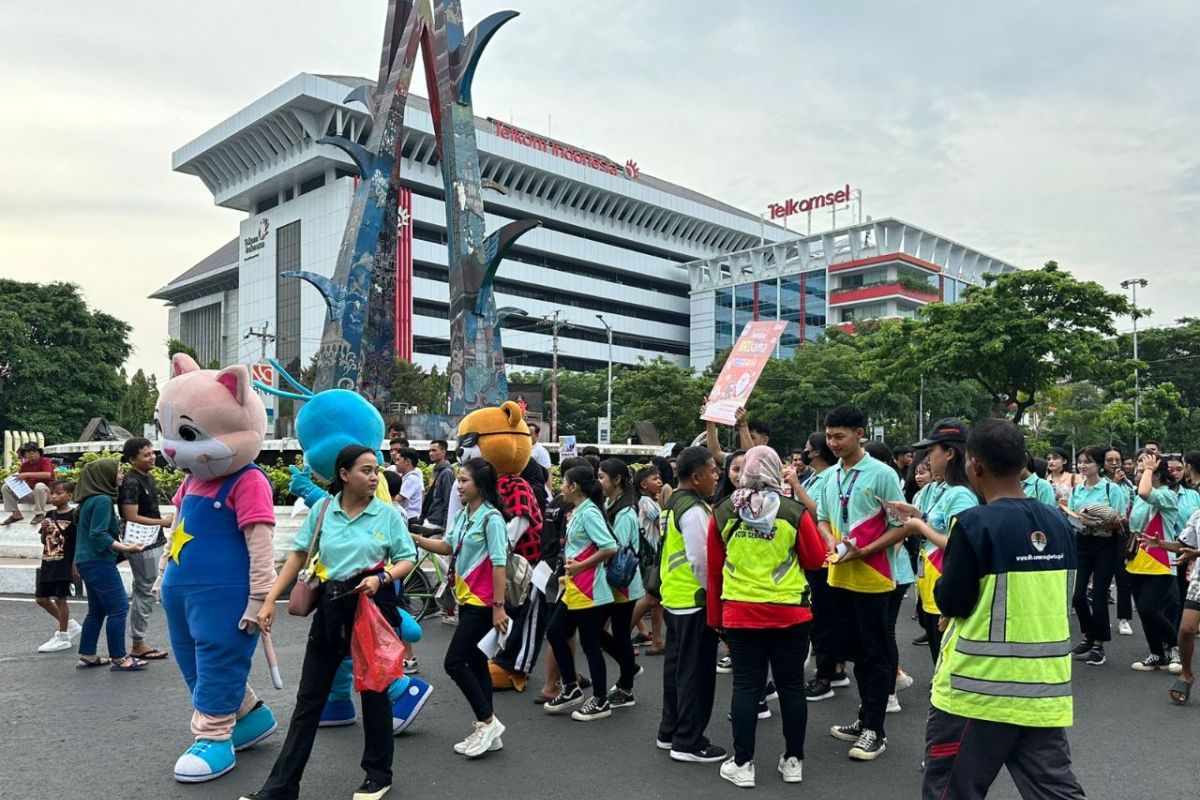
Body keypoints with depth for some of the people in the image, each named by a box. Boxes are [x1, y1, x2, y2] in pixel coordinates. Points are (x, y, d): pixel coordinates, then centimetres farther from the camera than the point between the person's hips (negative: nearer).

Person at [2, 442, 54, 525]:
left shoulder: (45, 461, -10)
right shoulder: (25, 465, 9)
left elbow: (48, 474, -30)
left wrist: (28, 474, -31)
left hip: (47, 492, -7)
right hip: (30, 493, 7)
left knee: (39, 486, -40)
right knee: (6, 487, 0)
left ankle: (40, 514, -28)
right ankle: (16, 514, -4)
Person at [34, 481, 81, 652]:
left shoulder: (73, 516, -11)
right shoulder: (49, 515, 9)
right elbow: (44, 541, 15)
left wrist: (75, 564, -14)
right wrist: (44, 530, -6)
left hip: (64, 564, -8)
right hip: (48, 563, 8)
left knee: (59, 598, -2)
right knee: (41, 598, 11)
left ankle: (63, 638, 10)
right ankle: (69, 624, 27)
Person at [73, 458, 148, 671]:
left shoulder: (91, 499, 13)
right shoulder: (102, 500, -16)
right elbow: (99, 535, -21)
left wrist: (121, 544, 19)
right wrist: (126, 548, -20)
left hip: (89, 561, 10)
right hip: (99, 562, -10)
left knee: (97, 610, 16)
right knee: (119, 608, -6)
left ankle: (87, 656, 21)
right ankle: (118, 659, -3)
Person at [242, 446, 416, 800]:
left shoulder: (388, 513, -5)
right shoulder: (322, 510, 0)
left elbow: (408, 559, -2)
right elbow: (298, 555, 3)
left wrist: (382, 578, -20)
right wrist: (270, 599, -2)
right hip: (331, 606, 2)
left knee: (374, 689, 10)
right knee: (309, 696, 9)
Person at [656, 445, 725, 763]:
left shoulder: (672, 504, 11)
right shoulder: (693, 510, -19)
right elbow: (701, 560, -21)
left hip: (674, 598, 10)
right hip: (695, 600, -10)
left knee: (676, 665, 17)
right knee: (696, 672, 0)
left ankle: (669, 732, 27)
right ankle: (688, 742, 9)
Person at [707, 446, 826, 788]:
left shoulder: (724, 512, -2)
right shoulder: (794, 511, -9)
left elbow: (714, 568, 4)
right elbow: (816, 559, 0)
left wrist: (715, 615, 14)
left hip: (740, 613, 1)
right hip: (789, 613, -1)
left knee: (746, 686, 8)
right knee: (791, 686, 12)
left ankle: (742, 764, 14)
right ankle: (793, 760, 23)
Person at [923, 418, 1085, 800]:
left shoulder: (974, 523, -17)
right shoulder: (1059, 523, 3)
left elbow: (952, 603, -12)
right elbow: (1053, 600, 14)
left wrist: (943, 581, 6)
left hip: (979, 690, -6)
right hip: (1047, 691, 6)